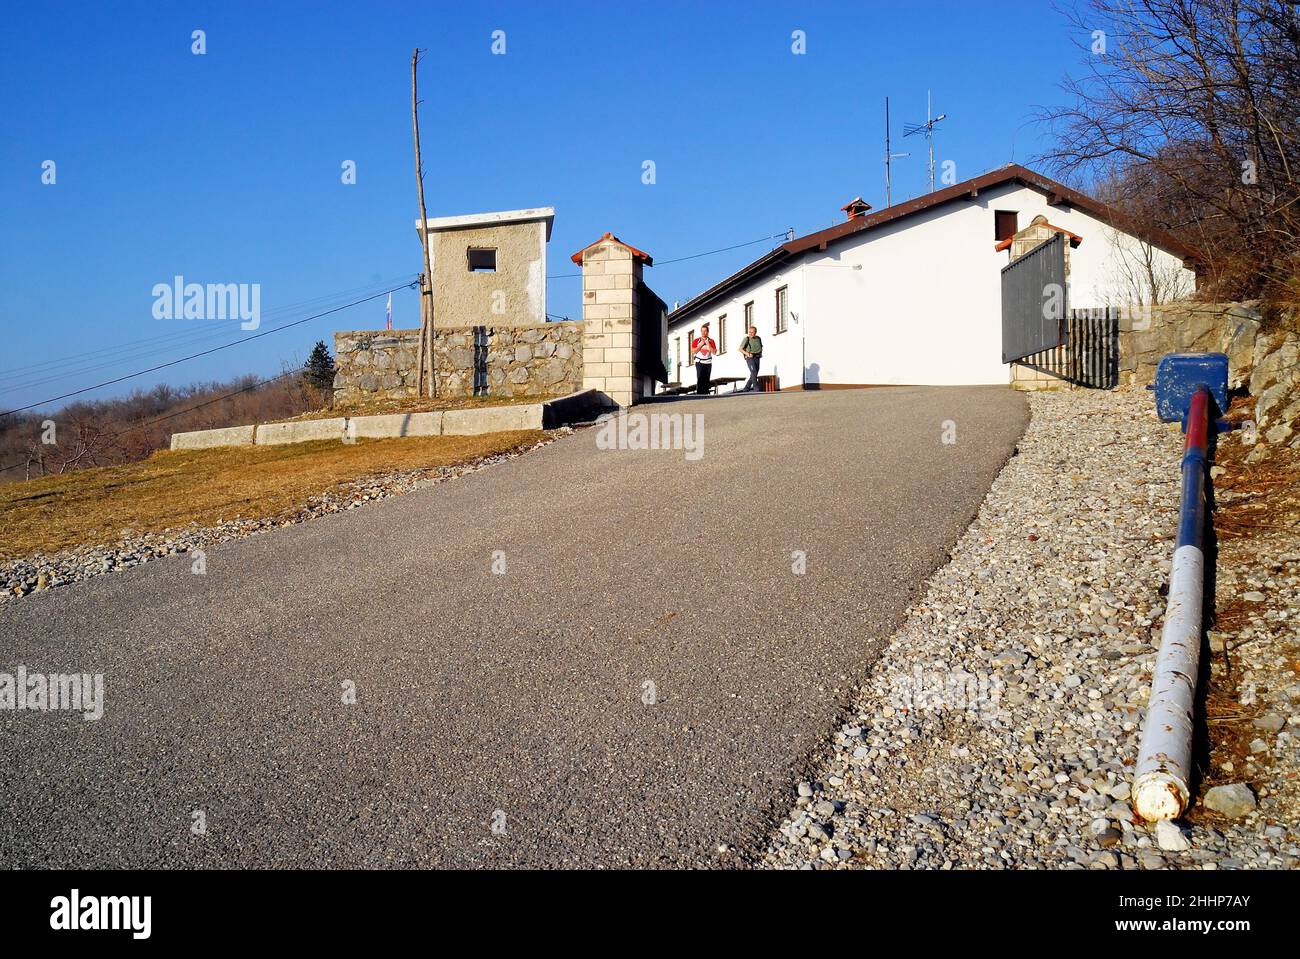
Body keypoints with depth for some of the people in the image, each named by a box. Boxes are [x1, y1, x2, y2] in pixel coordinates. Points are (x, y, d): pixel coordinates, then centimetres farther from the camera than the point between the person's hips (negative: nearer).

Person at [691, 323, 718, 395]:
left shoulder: (711, 341, 7)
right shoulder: (696, 341, 4)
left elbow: (714, 352, -1)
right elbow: (693, 352, -4)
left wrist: (708, 344, -9)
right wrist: (700, 345, -10)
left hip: (708, 363, 2)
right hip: (699, 362, -2)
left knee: (706, 380, 2)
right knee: (699, 379, -15)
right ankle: (699, 394, -17)